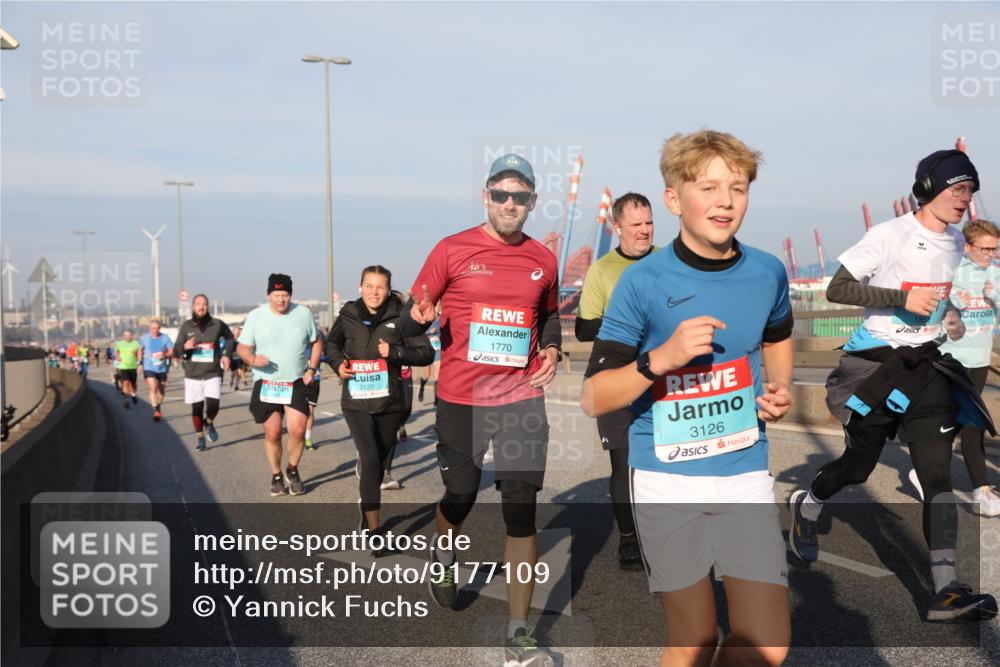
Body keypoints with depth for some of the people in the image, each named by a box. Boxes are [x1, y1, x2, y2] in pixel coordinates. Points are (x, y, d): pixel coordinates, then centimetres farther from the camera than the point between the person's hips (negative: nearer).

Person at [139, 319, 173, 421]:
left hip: (162, 368, 2)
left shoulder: (165, 338, -3)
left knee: (161, 390, 14)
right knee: (153, 388, -19)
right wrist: (140, 363, 12)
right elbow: (140, 350, 16)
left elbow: (172, 351, -2)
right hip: (149, 368, -2)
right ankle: (155, 411, -21)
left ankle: (159, 407, 37)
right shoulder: (144, 339, 0)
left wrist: (164, 355, -22)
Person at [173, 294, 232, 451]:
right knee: (196, 408, 6)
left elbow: (230, 339, 17)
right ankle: (199, 436, 28)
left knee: (213, 405, -15)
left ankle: (209, 423, 18)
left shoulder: (217, 324, -1)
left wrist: (226, 355, 3)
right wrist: (185, 347, -20)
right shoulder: (186, 326, -1)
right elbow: (176, 351, 1)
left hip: (213, 373, -1)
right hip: (193, 374, 1)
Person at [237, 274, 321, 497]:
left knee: (297, 429, -13)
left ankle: (292, 470, 12)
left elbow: (316, 342, 12)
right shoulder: (256, 316, -2)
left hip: (297, 384, 0)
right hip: (266, 384, 0)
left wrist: (312, 368, -1)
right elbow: (242, 347, 1)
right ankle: (276, 476, 23)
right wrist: (253, 359, -22)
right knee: (272, 434, 3)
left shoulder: (303, 314, 1)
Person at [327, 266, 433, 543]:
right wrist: (338, 363, 1)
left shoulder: (399, 317, -6)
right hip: (357, 403, -1)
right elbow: (332, 344, 20)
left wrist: (393, 352, -20)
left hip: (390, 403, 1)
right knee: (370, 460, -16)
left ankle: (367, 509, 42)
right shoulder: (348, 316, 0)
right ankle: (375, 531, -12)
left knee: (379, 461, 16)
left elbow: (426, 353, -8)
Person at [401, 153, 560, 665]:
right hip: (460, 398, -1)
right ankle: (443, 558, 50)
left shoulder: (543, 260, 6)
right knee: (460, 497, 13)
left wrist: (551, 349, 3)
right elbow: (412, 319, 0)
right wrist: (419, 319, -23)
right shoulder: (452, 250, -3)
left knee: (522, 510, -3)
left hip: (522, 399, 2)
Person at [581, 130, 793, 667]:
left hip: (747, 473, 3)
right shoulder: (643, 282, -12)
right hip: (667, 481, -3)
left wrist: (779, 390, 4)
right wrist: (661, 359, -26)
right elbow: (593, 399, -11)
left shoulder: (767, 273, 0)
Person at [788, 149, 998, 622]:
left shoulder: (957, 242, 9)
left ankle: (945, 590, -8)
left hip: (927, 365, 5)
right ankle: (806, 506, 39)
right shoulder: (889, 235, -12)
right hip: (876, 363, -5)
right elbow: (836, 290, -16)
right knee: (859, 464, 7)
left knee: (937, 473, -7)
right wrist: (902, 298, -23)